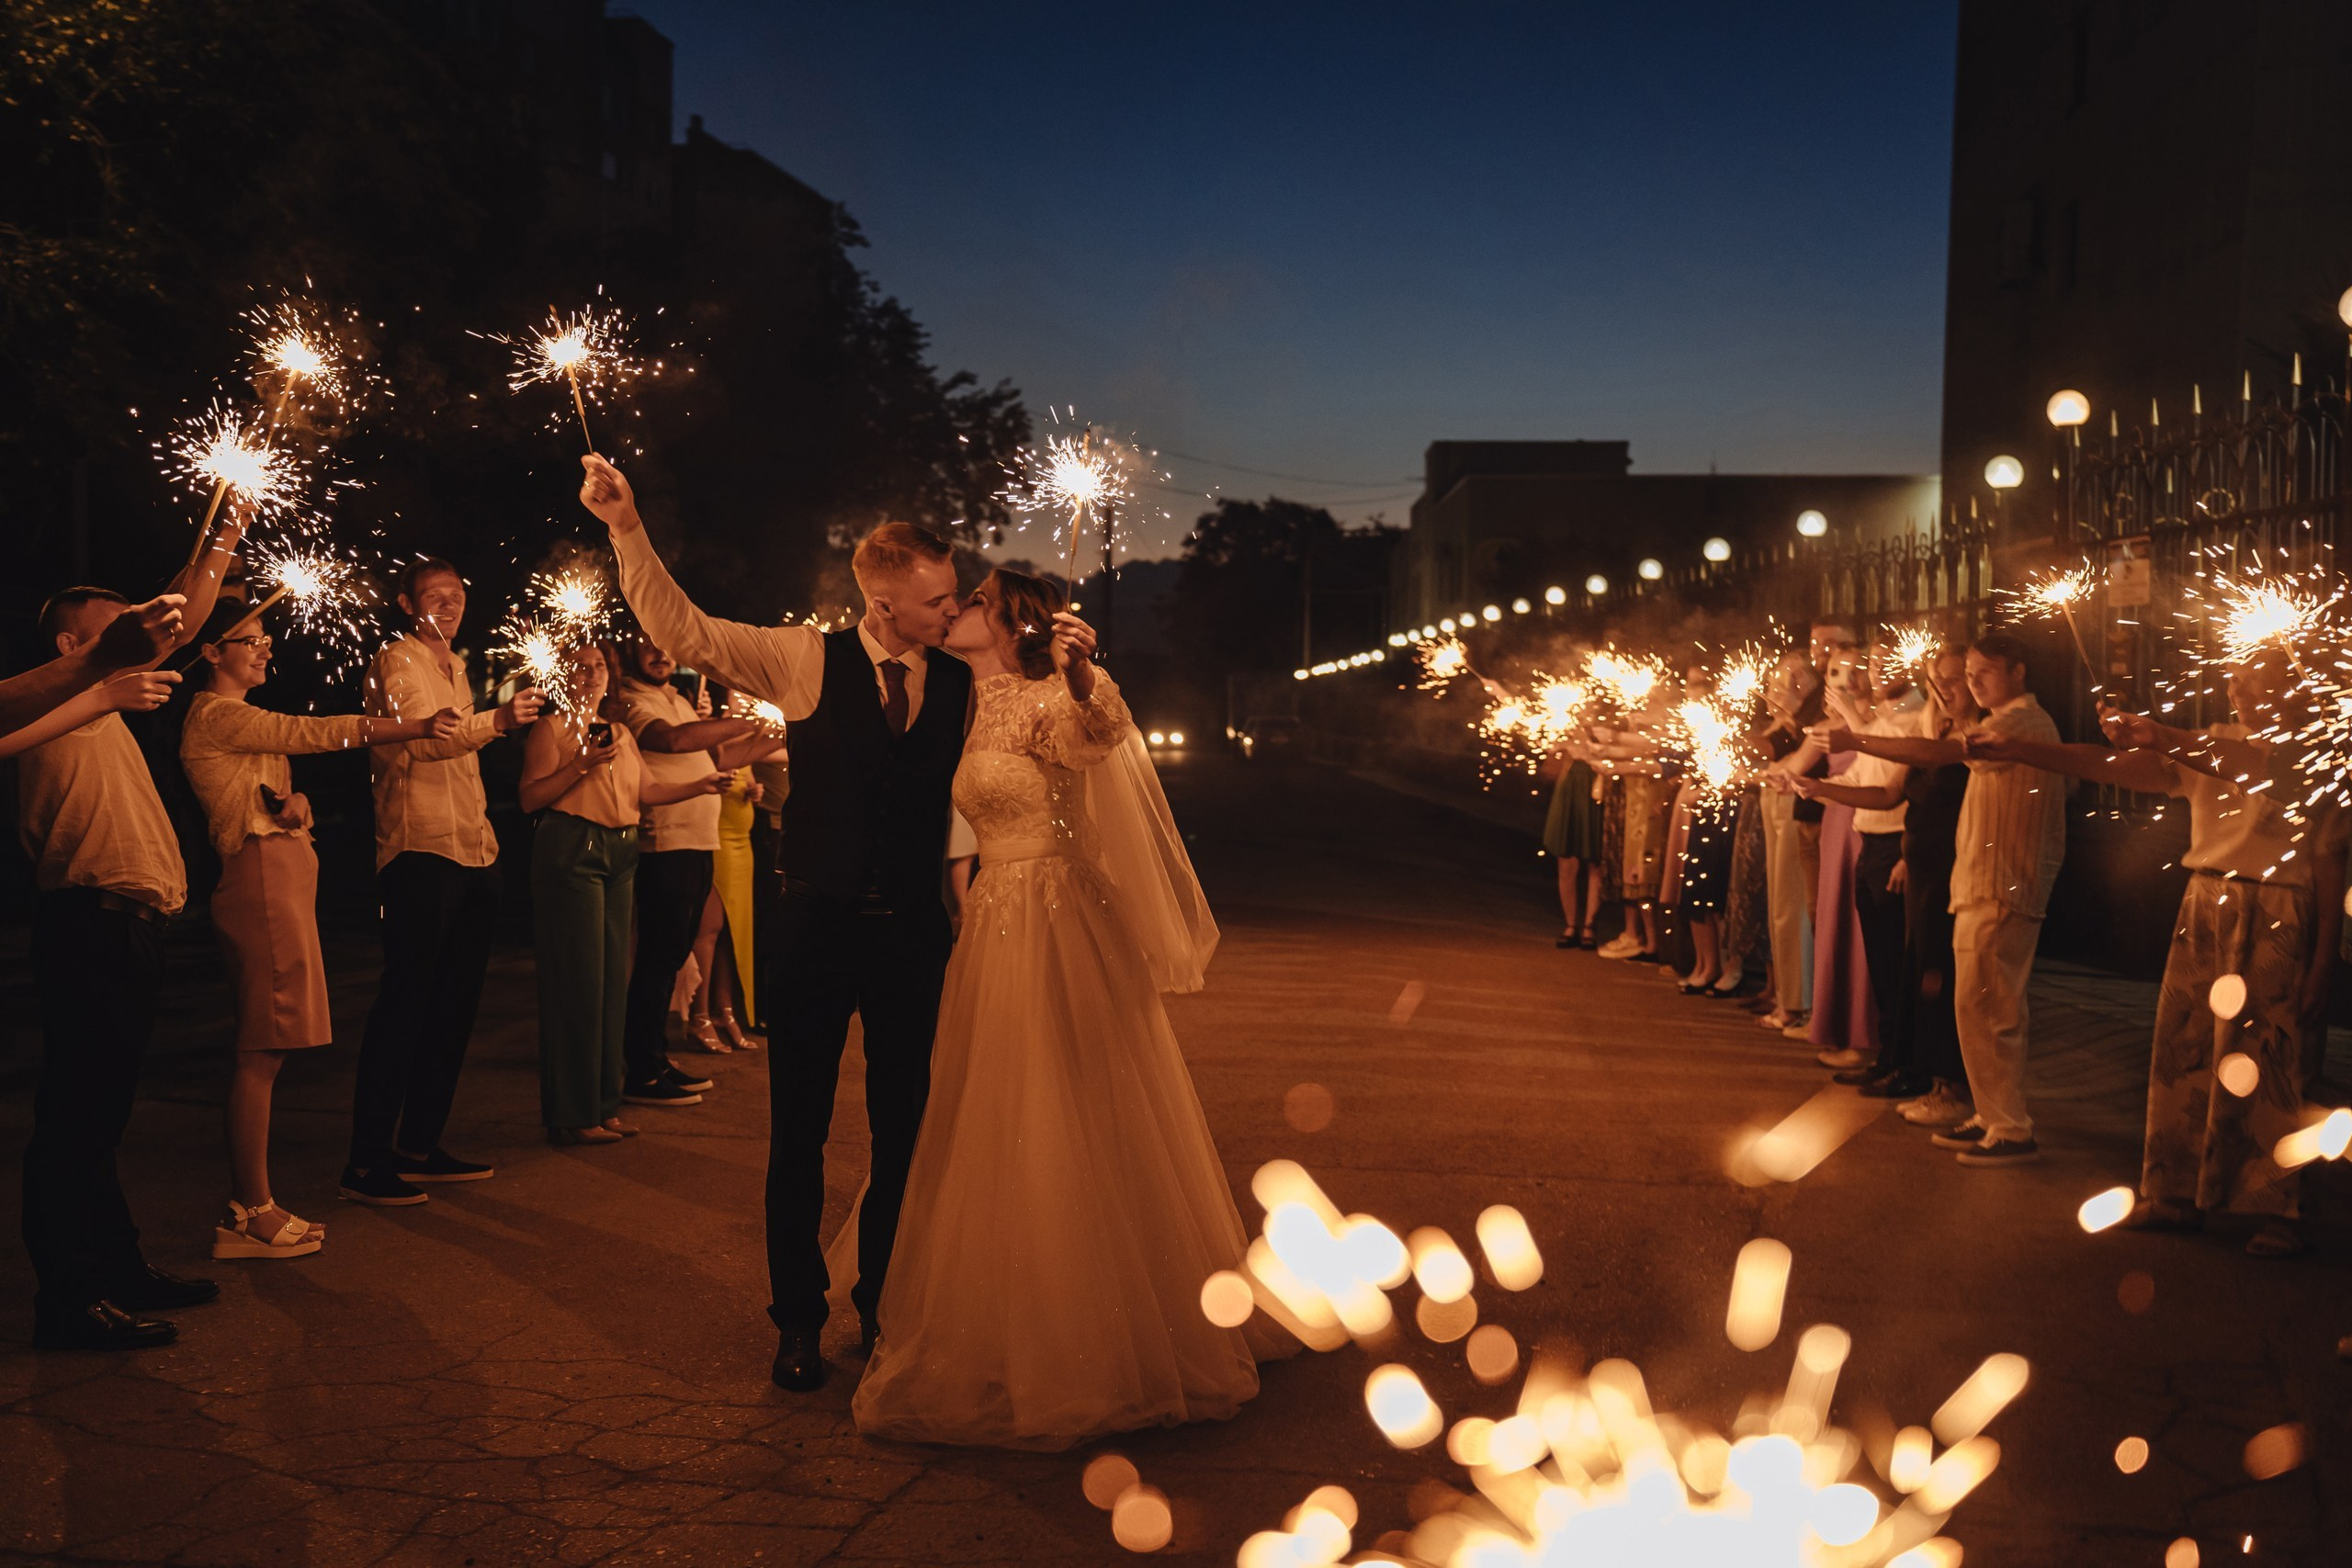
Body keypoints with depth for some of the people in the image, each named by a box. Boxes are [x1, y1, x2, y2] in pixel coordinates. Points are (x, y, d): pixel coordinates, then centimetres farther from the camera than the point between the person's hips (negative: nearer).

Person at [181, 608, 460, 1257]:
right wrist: (416, 729, -22)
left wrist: (294, 803, -7)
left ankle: (249, 1206, 11)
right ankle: (252, 1211, -7)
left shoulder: (242, 720, 24)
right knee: (264, 1049, -9)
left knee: (263, 1049, 8)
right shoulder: (215, 715, -7)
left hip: (281, 879, 10)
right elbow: (313, 733, -17)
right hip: (262, 879, -10)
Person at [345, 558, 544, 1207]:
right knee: (406, 1000, -10)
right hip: (421, 851, -9)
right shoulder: (398, 661, -3)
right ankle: (367, 1162, -7)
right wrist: (496, 719, -30)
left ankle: (419, 1146, 18)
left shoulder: (454, 666, 23)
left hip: (472, 853, 9)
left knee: (454, 1002, 10)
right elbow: (417, 738, -19)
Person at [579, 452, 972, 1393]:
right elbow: (682, 630, -8)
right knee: (799, 1131, 7)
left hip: (913, 932, 2)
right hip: (818, 927, -2)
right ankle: (798, 1321, 22)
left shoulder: (963, 688, 1)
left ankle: (883, 1304, 30)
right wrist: (627, 528, -16)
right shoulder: (810, 662, -4)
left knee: (903, 1129, 11)